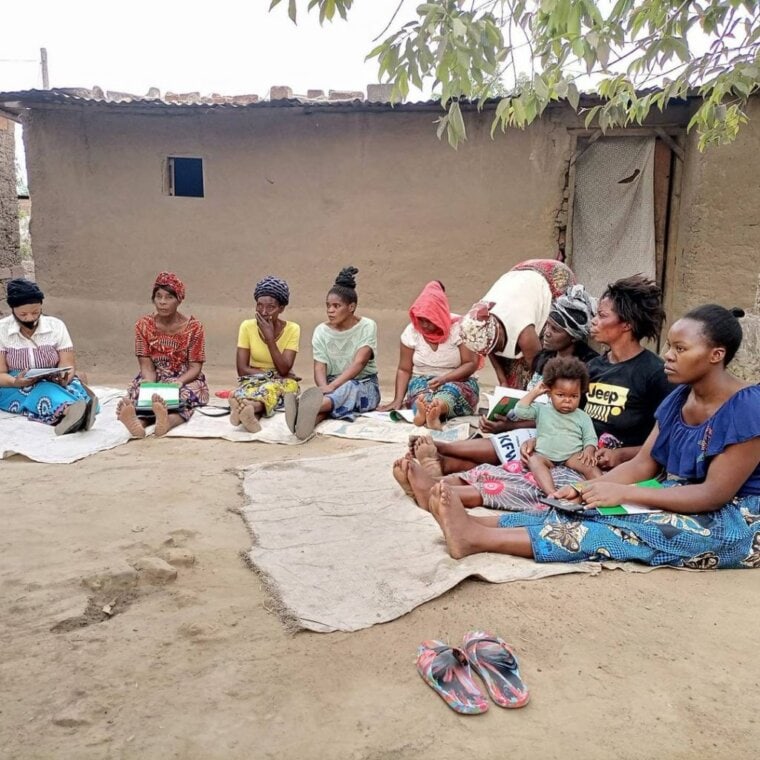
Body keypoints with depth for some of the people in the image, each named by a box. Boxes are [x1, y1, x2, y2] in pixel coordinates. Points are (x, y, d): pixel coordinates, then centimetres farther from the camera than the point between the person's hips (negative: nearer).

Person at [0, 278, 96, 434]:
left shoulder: (56, 326, -1)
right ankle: (67, 409, -69)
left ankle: (70, 414, -67)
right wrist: (16, 382, -30)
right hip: (15, 389, -2)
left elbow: (68, 365, -6)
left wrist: (64, 378, -31)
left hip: (55, 382, 2)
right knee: (43, 391, -38)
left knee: (72, 384, -35)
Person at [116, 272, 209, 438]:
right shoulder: (143, 325, 1)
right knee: (141, 393, -33)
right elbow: (146, 366, -5)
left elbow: (195, 367, -7)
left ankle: (167, 421, -68)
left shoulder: (193, 326, -4)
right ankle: (138, 422, -65)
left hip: (185, 380, -1)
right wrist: (151, 386, -27)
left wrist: (179, 381, -28)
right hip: (154, 379, 2)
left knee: (185, 394, -37)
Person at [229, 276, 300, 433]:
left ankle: (244, 408, -69)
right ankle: (251, 412, -70)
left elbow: (284, 370, -15)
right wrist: (272, 373, -18)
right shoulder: (247, 327, -3)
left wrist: (269, 338, -20)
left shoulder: (292, 329, -7)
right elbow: (242, 369, -7)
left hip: (282, 383, -1)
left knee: (272, 387, -37)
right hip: (254, 380, 1)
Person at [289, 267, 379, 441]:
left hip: (365, 386, -2)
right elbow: (319, 368, -6)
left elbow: (359, 362, -19)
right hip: (334, 386, 3)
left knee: (349, 388, -38)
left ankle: (306, 409, -68)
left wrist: (332, 387, -33)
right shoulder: (321, 331, 3)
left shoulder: (367, 326, -6)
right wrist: (324, 388, -31)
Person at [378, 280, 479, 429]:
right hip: (422, 382, 2)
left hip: (456, 382, -2)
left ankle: (431, 412, -72)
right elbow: (404, 370, 0)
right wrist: (398, 400, -15)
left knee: (451, 390, -37)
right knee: (421, 390, -34)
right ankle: (430, 412, -71)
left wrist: (444, 379, -27)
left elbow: (471, 364, -12)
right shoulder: (411, 331, -2)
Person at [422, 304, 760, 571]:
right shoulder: (680, 398, 5)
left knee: (622, 530, -29)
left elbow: (715, 494, -23)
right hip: (679, 502, 7)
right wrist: (586, 487, -15)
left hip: (732, 522, -7)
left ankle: (479, 538, -37)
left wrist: (623, 493, -26)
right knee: (584, 509, -16)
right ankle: (476, 524, -28)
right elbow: (642, 465, 2)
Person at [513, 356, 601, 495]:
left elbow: (590, 438, 7)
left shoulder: (583, 417, 10)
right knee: (533, 460, -31)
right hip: (544, 456, -1)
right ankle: (551, 493, -50)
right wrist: (534, 392, 1)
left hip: (572, 456, 1)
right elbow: (520, 411, -2)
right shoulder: (542, 410, 9)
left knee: (589, 464, -27)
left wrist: (589, 450, -16)